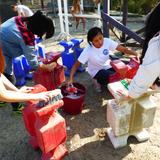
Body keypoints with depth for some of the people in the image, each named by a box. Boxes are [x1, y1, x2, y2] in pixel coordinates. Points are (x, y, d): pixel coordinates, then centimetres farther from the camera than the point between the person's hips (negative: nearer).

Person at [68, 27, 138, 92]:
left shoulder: (107, 41, -20)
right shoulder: (88, 50, -27)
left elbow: (122, 49, -21)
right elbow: (76, 65, -22)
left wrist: (135, 54, -38)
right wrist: (71, 79, -33)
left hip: (108, 66, 5)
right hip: (97, 71, -4)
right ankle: (98, 81, 1)